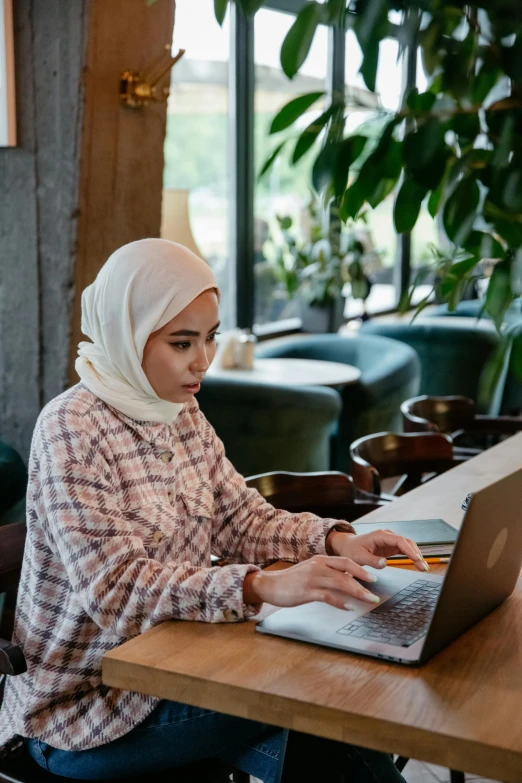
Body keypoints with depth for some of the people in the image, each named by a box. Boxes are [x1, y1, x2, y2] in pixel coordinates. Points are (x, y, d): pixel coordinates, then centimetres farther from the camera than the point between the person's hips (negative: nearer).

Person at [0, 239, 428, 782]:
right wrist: (264, 586, -40)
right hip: (85, 713, -6)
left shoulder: (184, 416, 5)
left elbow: (246, 521, 7)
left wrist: (338, 542, -12)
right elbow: (115, 590, -28)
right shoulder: (71, 430, -19)